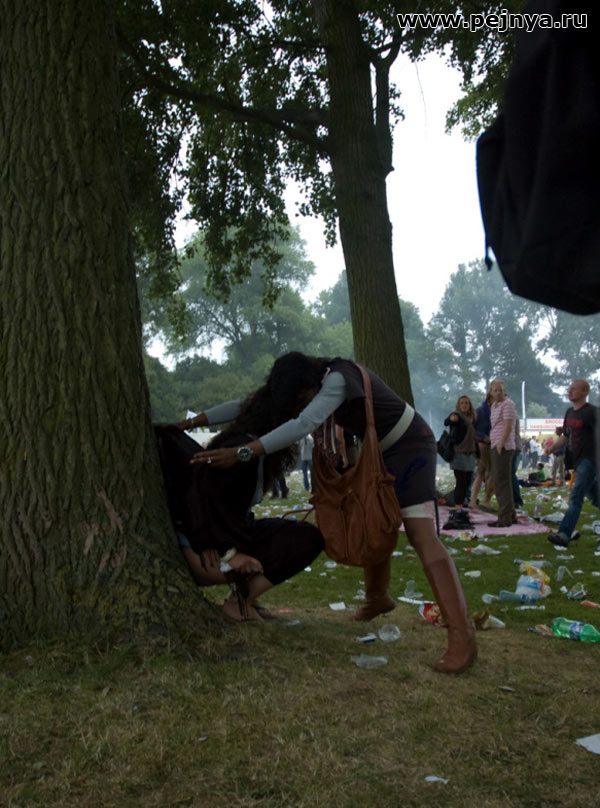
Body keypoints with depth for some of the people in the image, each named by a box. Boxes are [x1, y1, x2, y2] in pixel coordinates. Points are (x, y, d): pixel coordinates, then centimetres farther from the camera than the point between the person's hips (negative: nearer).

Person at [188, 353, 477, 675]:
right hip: (380, 452, 9)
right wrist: (194, 421, -8)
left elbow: (303, 425, -43)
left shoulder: (337, 379, -30)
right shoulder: (301, 387, -5)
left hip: (410, 444, -9)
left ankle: (461, 636, -25)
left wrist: (243, 453, -47)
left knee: (420, 531, -21)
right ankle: (377, 597, 38)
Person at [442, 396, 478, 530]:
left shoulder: (471, 419, 17)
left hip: (469, 454, 8)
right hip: (459, 453, -8)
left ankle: (460, 509, 15)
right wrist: (451, 419, -52)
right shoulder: (457, 415, -6)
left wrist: (477, 455, 23)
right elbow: (446, 423, -28)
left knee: (466, 483, 8)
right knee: (460, 482, -12)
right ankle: (457, 511, -13)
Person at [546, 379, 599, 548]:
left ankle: (564, 535, -21)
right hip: (578, 460, 8)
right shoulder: (570, 412, 12)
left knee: (576, 497, -15)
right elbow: (566, 435, 21)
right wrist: (554, 448, 7)